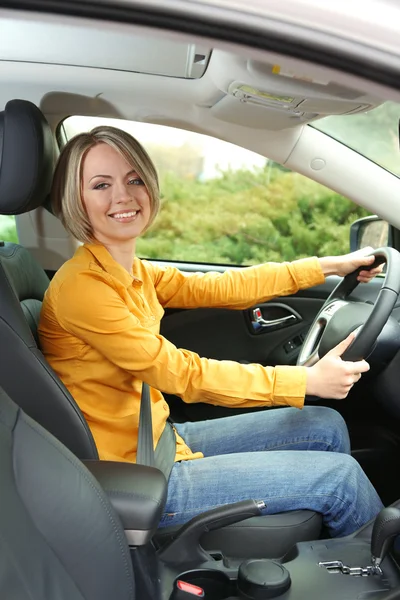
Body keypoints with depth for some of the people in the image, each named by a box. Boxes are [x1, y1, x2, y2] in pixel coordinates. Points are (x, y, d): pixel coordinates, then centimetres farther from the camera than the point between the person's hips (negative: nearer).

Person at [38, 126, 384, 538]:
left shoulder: (132, 273, 4)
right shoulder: (80, 285, -24)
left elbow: (218, 287, 5)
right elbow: (181, 374, -24)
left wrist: (327, 266, 7)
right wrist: (306, 381, -19)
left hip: (160, 437, 9)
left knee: (326, 427, 12)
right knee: (339, 475, -6)